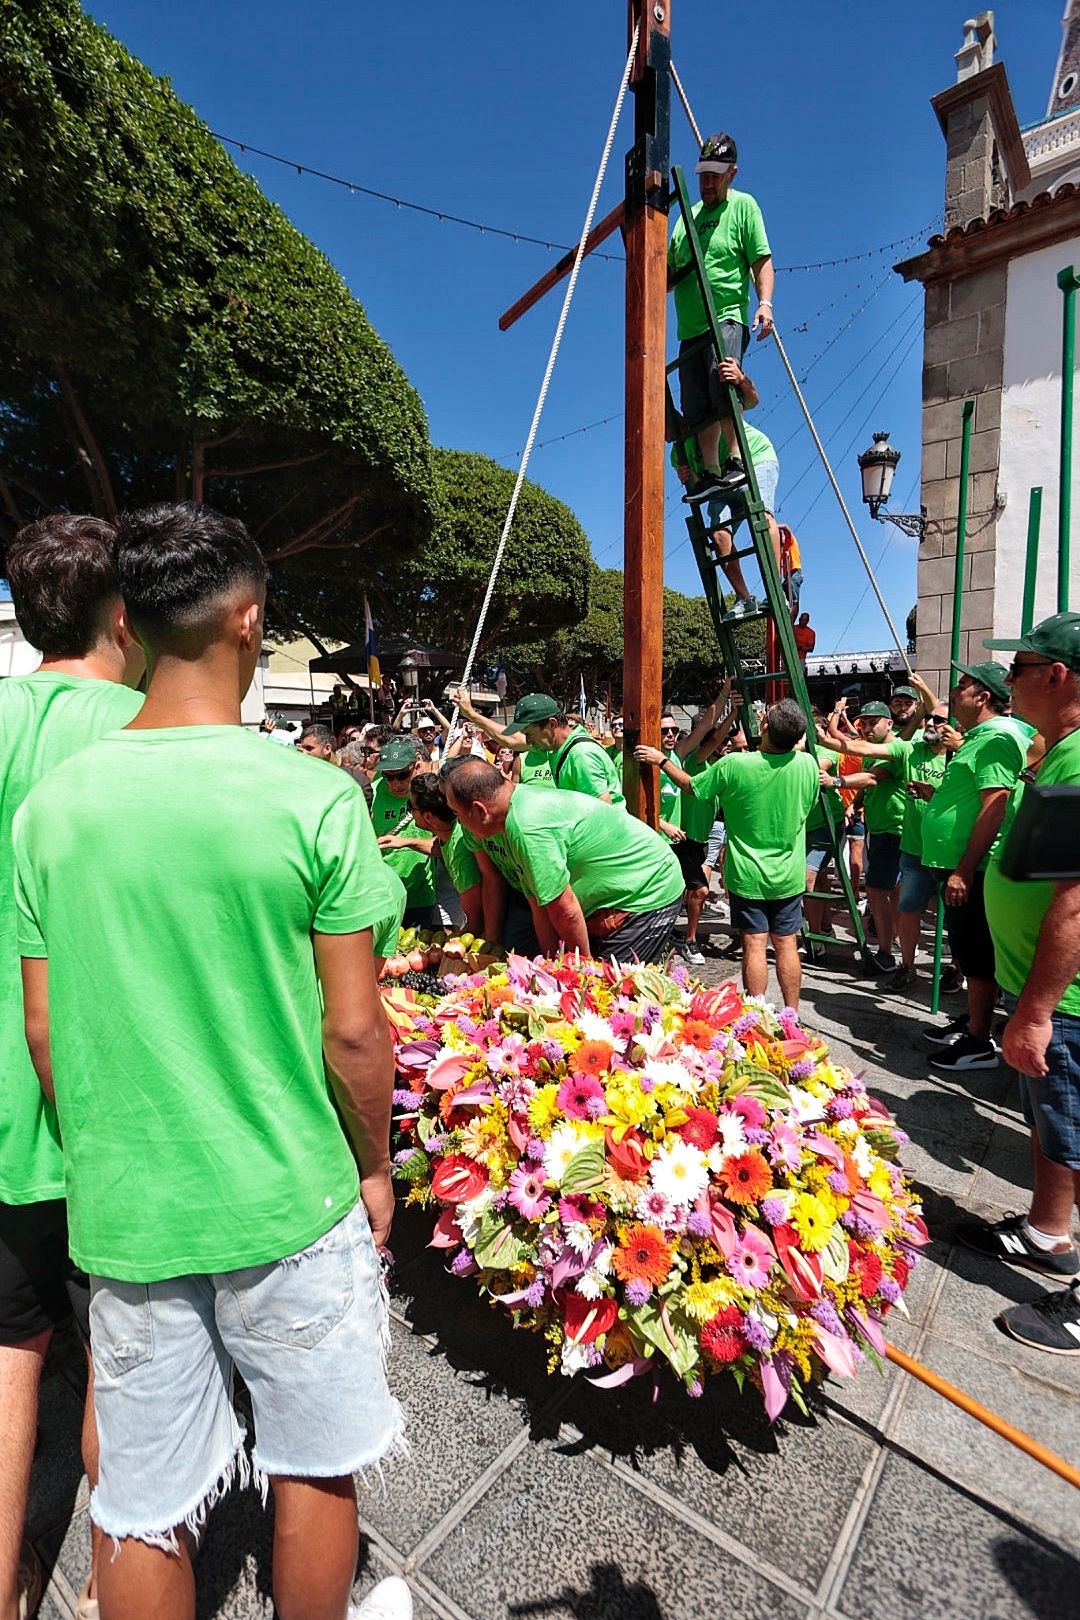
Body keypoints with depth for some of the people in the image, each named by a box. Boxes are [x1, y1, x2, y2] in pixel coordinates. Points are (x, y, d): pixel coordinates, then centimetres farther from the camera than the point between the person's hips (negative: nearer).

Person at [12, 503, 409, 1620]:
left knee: (140, 1510, 23)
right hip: (290, 1204, -3)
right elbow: (353, 1029, -14)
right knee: (313, 1465, 23)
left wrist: (104, 1157, 16)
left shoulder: (52, 803, -6)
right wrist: (373, 1168, 2)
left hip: (121, 1213, 4)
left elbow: (42, 1030, 1)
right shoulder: (313, 796, -18)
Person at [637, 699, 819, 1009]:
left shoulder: (734, 765, -17)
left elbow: (691, 785, -2)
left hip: (748, 875, -3)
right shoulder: (808, 765, -7)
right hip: (789, 876, 3)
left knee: (754, 946, 3)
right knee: (787, 945, 11)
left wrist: (661, 760, 11)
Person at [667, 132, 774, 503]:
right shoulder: (687, 215, 25)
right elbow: (669, 276, 28)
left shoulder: (743, 205, 10)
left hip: (727, 318, -6)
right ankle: (711, 472, 0)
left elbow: (762, 261, 2)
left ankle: (736, 460, -26)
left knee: (722, 381, -28)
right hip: (690, 328, 6)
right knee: (698, 405, -3)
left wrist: (764, 302, -16)